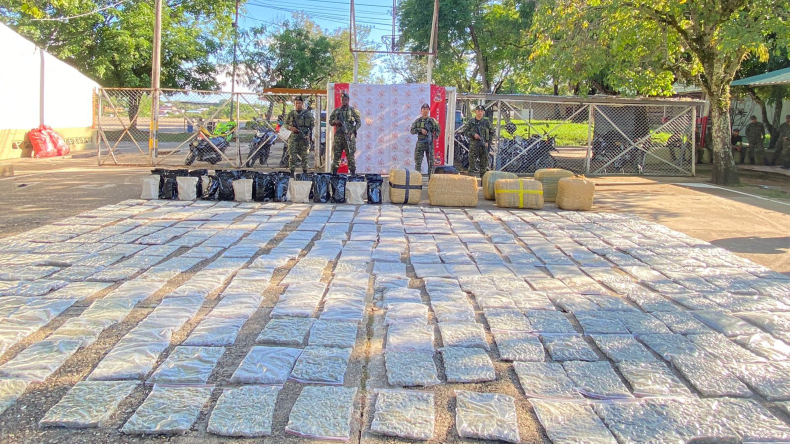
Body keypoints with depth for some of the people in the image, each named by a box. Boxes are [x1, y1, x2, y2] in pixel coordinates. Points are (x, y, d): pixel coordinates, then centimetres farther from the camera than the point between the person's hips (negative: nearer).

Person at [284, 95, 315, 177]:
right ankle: (292, 172, -3)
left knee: (304, 156, 3)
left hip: (304, 137, -1)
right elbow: (286, 124, 13)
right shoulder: (291, 114, 8)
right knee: (292, 155, -5)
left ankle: (305, 172, 10)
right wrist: (290, 127, -9)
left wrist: (309, 135, -7)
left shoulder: (308, 114, 4)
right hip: (294, 137, 1)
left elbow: (313, 125, 5)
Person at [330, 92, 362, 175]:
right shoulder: (336, 111, 13)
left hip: (349, 136, -3)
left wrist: (353, 131, -11)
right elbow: (330, 121, 15)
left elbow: (359, 122, 1)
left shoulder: (353, 110, 4)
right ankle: (334, 173, 10)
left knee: (350, 155, -4)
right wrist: (335, 122, -7)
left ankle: (353, 173, -1)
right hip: (338, 136, 3)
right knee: (336, 155, 4)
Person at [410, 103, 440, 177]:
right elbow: (412, 130, -1)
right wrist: (420, 130, -16)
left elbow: (437, 130, 7)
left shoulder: (432, 120, 4)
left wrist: (436, 135, -13)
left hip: (429, 144, 0)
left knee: (431, 162, 2)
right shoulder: (418, 120, 4)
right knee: (418, 162, 0)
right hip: (420, 143, 0)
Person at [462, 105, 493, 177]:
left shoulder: (486, 122, 8)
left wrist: (488, 141, 1)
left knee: (484, 163, 4)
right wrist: (473, 134, -13)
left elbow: (491, 133, 13)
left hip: (484, 145, 2)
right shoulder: (470, 122, 4)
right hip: (473, 145, -2)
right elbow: (465, 131, 1)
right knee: (472, 161, -4)